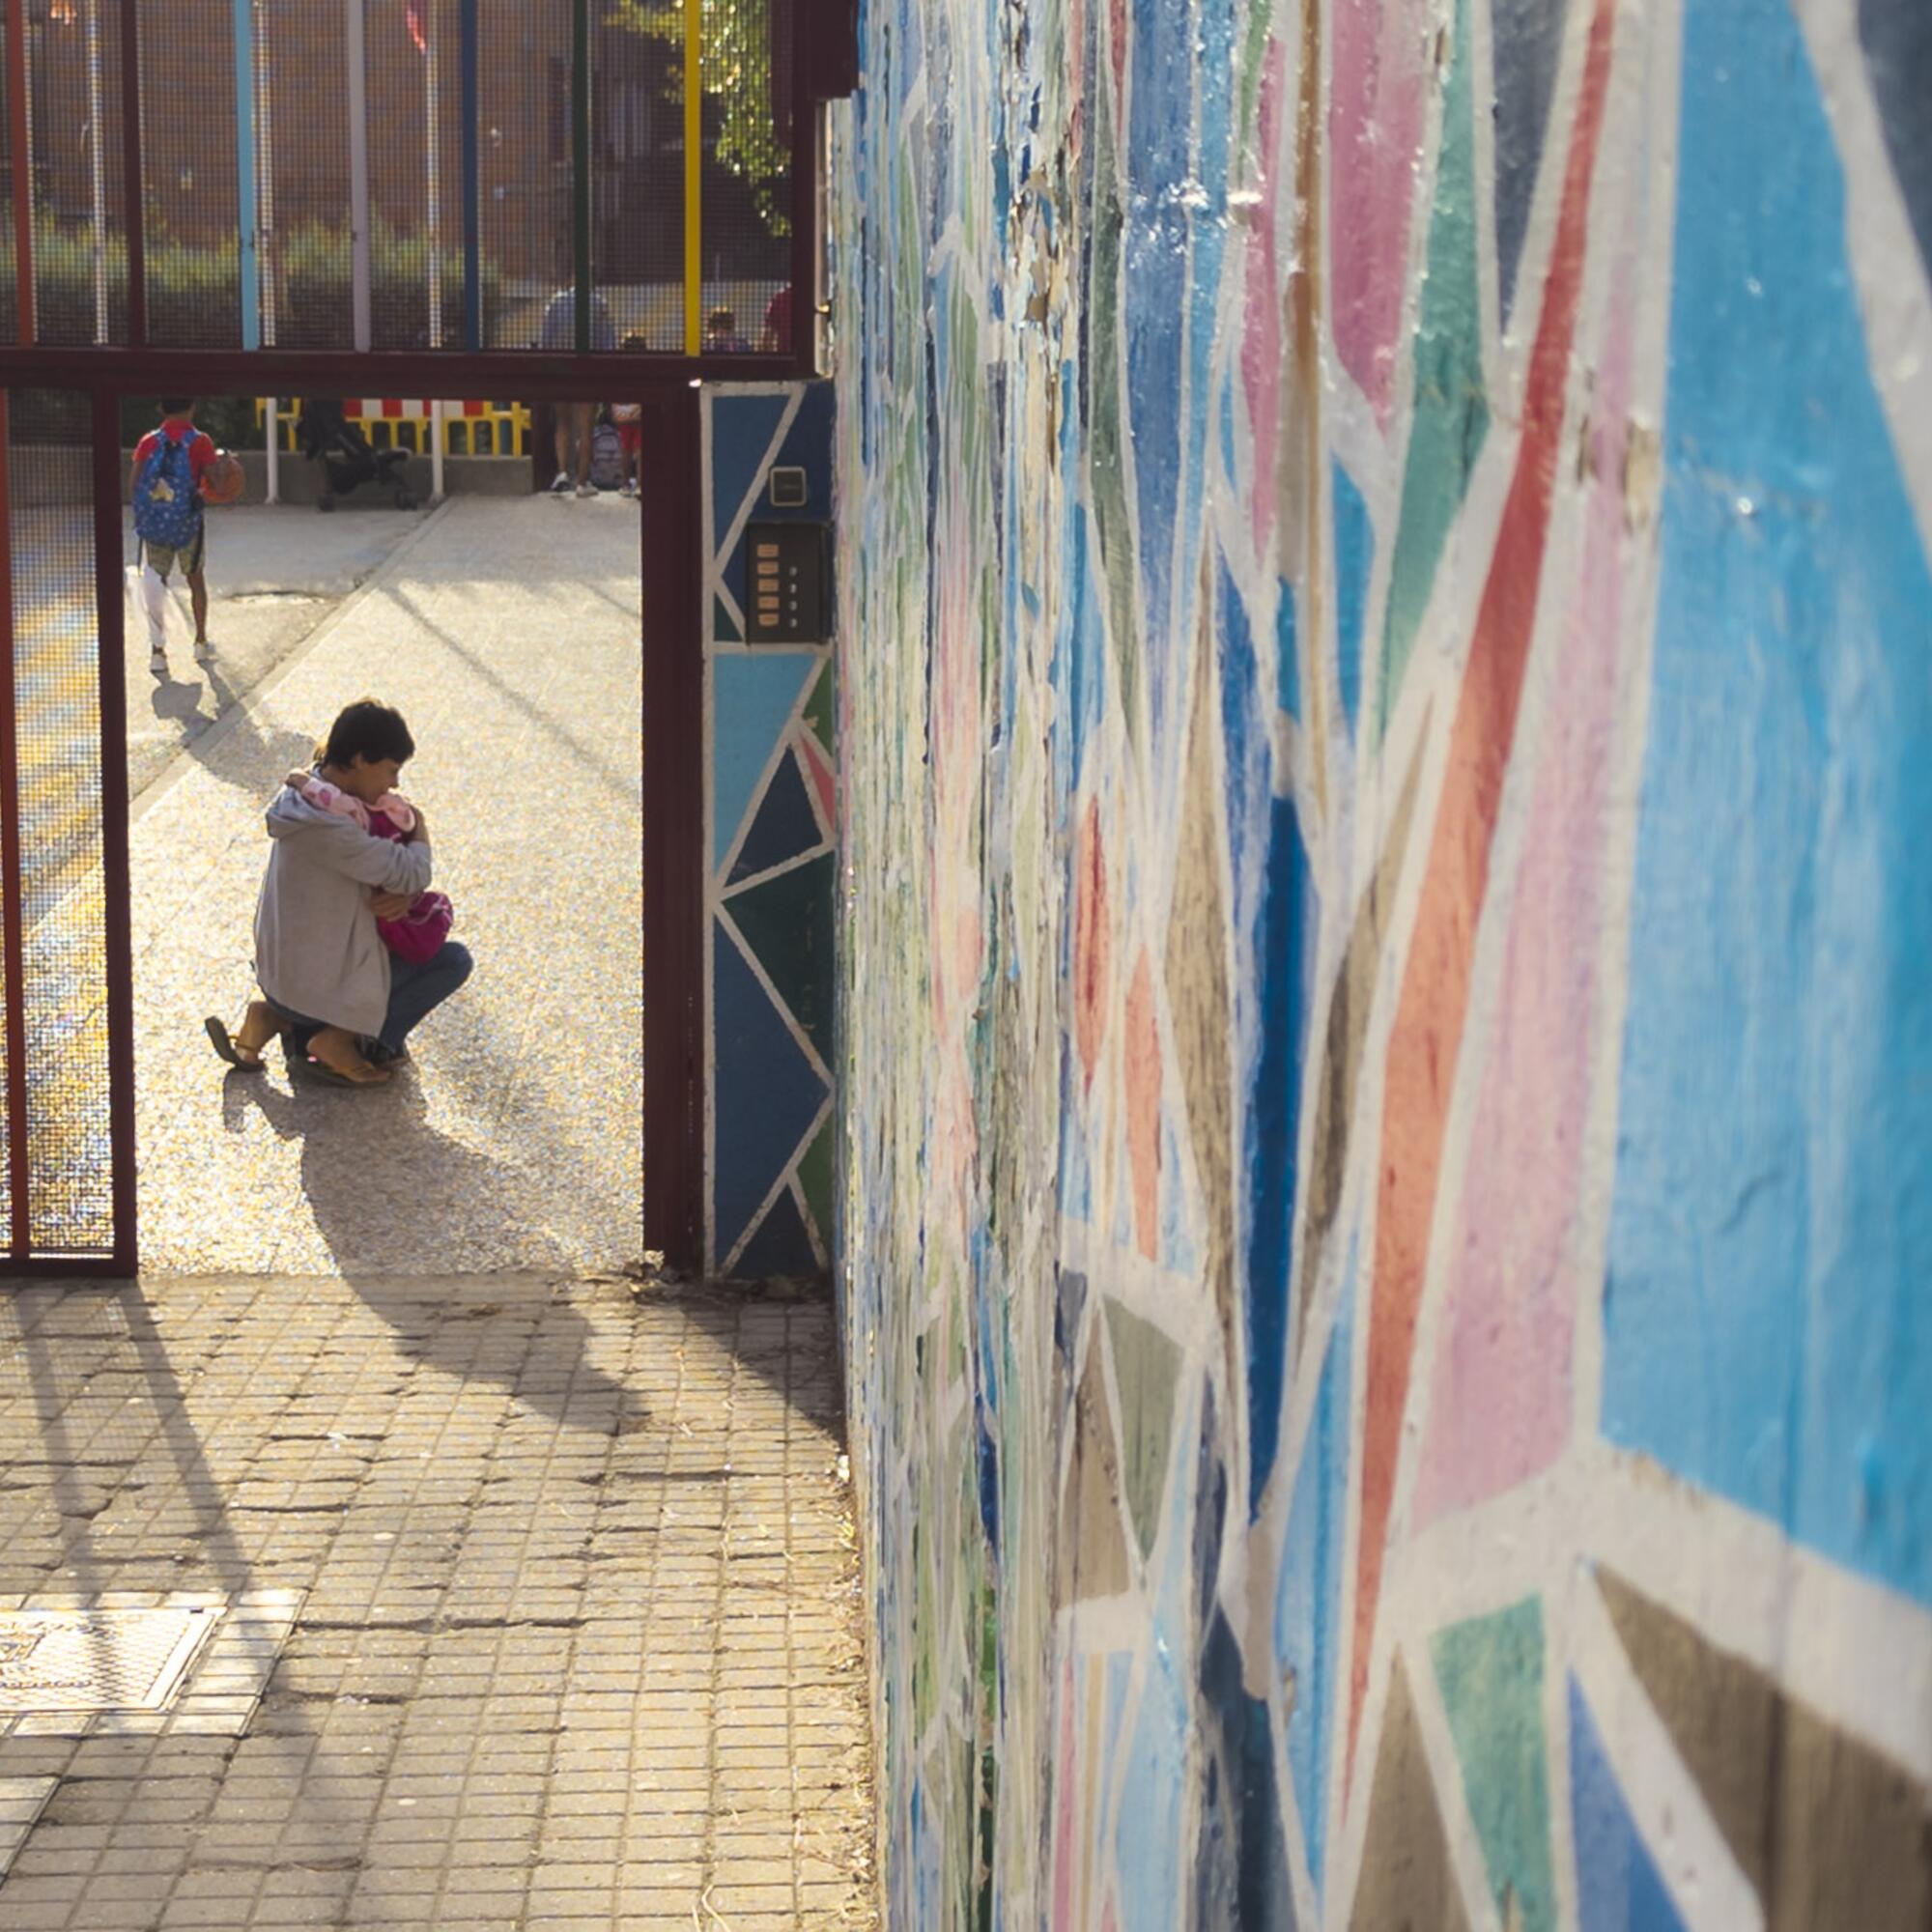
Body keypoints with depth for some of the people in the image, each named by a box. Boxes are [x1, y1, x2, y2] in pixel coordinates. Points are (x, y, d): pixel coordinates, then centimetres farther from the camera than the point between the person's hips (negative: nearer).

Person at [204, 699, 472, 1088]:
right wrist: (420, 831, -3)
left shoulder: (311, 792, 4)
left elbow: (385, 865, 9)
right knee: (453, 960, 0)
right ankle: (343, 1041, -2)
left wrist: (403, 893, -12)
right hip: (315, 990, -9)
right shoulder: (328, 827, -27)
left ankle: (277, 1019, 15)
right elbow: (412, 873, -23)